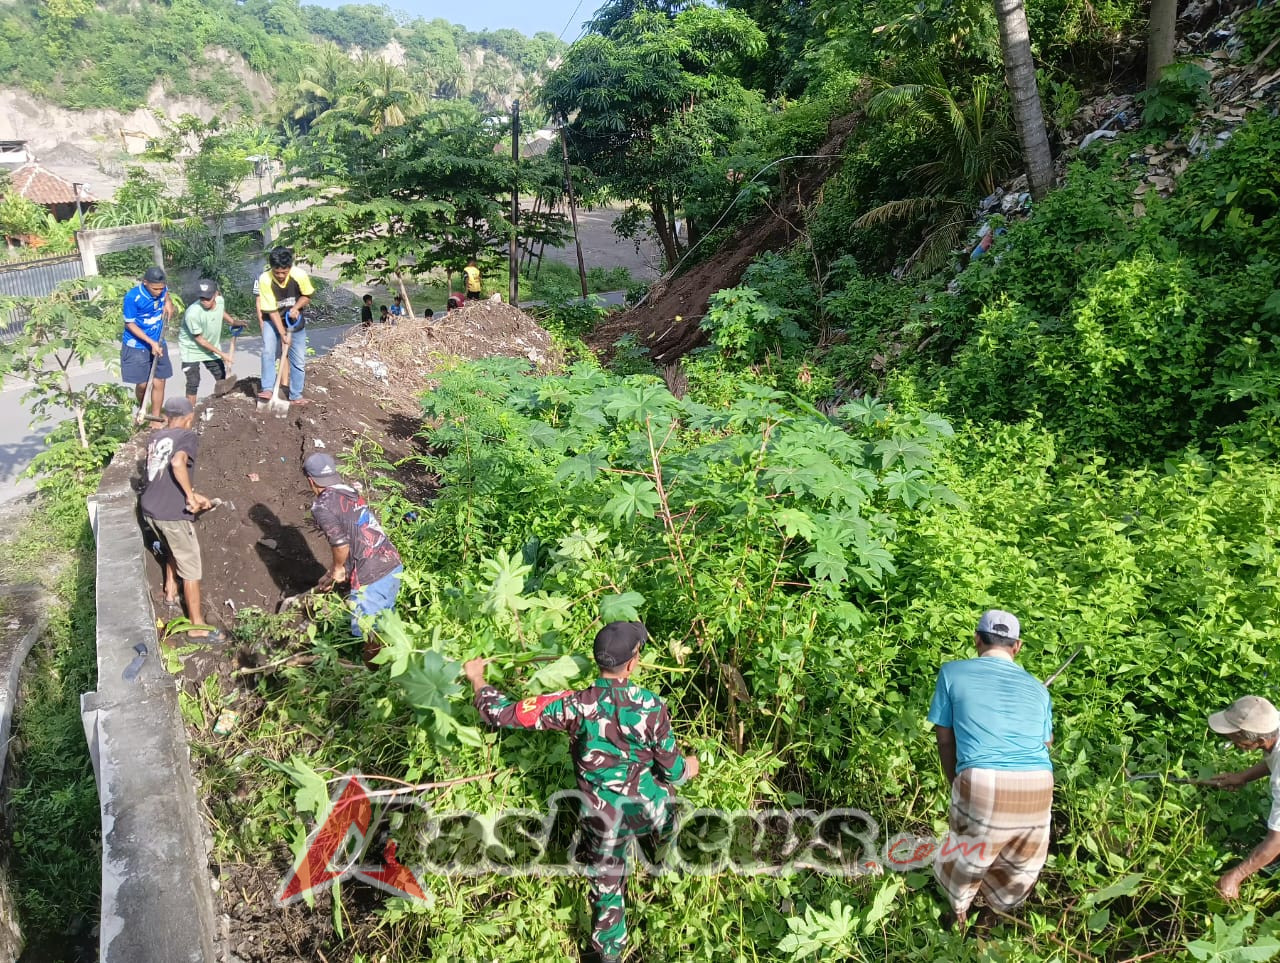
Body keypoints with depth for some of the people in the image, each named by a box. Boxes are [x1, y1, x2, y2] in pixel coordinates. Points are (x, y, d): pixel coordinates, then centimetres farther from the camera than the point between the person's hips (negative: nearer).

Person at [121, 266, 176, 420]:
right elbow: (130, 324, -15)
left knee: (159, 382, 2)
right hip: (137, 346, -4)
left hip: (158, 343, 4)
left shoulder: (162, 289, -9)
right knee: (142, 384, 4)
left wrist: (168, 302, -3)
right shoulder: (132, 297, -24)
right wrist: (151, 342, -21)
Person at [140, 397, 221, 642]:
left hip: (149, 509, 8)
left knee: (172, 551, 33)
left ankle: (170, 593, 50)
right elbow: (178, 463, -30)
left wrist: (192, 495, 22)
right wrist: (191, 496, -19)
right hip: (173, 514, -8)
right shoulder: (188, 436, -10)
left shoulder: (155, 437, 12)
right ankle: (197, 626, 10)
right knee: (191, 568, 4)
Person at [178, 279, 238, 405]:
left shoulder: (220, 300, -17)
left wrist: (233, 322, -3)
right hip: (192, 348, -6)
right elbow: (199, 339, -22)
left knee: (222, 377, 14)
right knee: (193, 383, -7)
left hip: (212, 345, 6)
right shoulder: (192, 313, -35)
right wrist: (221, 354, -18)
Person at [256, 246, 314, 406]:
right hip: (273, 320, -2)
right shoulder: (265, 280, -27)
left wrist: (296, 308, -23)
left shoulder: (299, 275, -24)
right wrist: (283, 334, -26)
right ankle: (268, 390, -20)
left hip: (295, 320, 2)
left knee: (299, 360, 3)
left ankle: (295, 396, 13)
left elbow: (307, 295, -4)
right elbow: (272, 311, -22)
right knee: (268, 351, -24)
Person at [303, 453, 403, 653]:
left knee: (367, 633, 8)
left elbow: (341, 544, -19)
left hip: (371, 576, -9)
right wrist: (335, 571, 34)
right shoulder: (351, 493, 17)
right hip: (393, 563, 9)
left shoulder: (322, 506, -7)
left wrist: (337, 568, 2)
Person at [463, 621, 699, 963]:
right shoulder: (650, 706, -24)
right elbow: (671, 770, -12)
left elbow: (503, 715, -19)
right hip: (648, 807, 0)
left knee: (606, 887, 21)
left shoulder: (575, 706, -24)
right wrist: (687, 768, 13)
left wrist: (476, 679, -1)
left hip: (603, 817, 0)